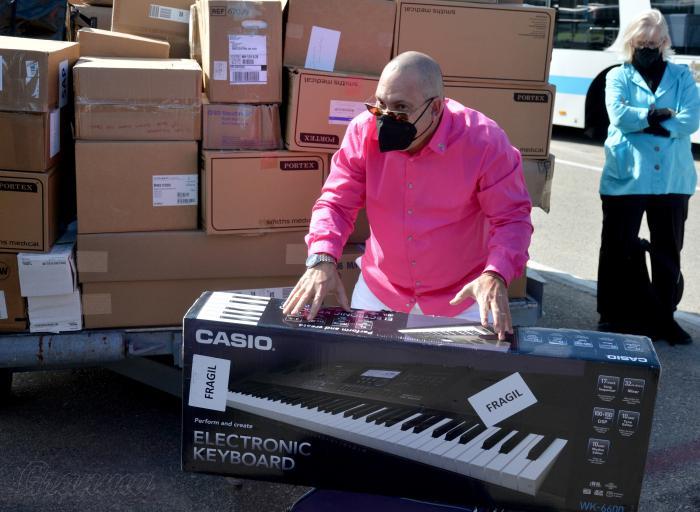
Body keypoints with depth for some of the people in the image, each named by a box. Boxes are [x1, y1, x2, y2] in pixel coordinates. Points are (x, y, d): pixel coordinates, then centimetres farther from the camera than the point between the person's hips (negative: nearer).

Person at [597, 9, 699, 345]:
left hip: (672, 179, 2)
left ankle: (663, 317, 22)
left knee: (668, 252, 9)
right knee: (619, 250, 3)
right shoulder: (618, 76, 8)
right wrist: (660, 114, -9)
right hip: (625, 178, -1)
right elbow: (619, 115, -11)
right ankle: (618, 317, 16)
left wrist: (641, 120, -10)